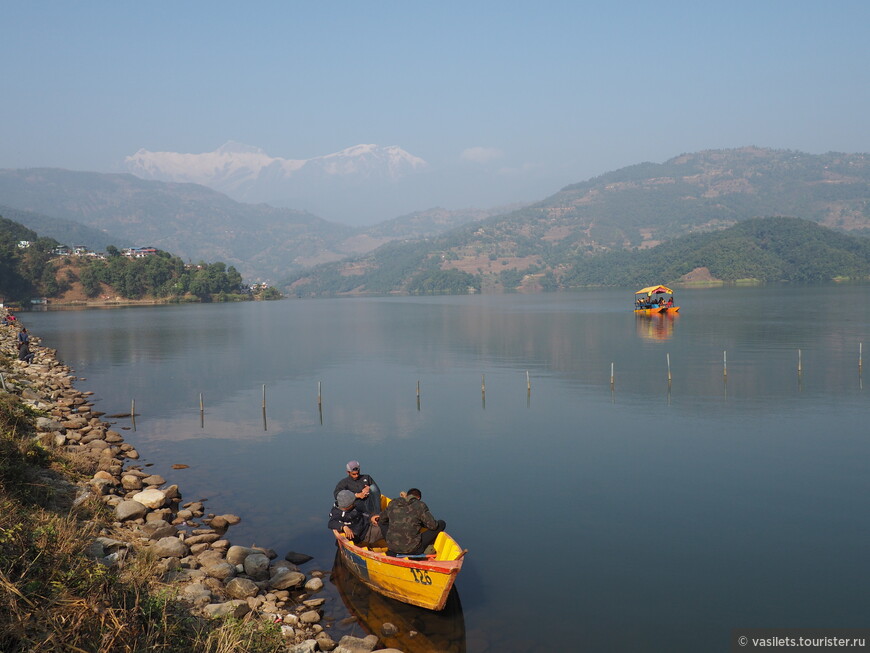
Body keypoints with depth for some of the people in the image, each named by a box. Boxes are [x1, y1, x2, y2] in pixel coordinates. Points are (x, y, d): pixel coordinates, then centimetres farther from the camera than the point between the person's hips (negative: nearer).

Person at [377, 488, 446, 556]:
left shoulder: (393, 503, 7)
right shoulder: (420, 506, -4)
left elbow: (381, 520, 21)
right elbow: (433, 525, -6)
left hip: (393, 548, 3)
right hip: (413, 550, -3)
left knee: (381, 522, 32)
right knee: (442, 523, 10)